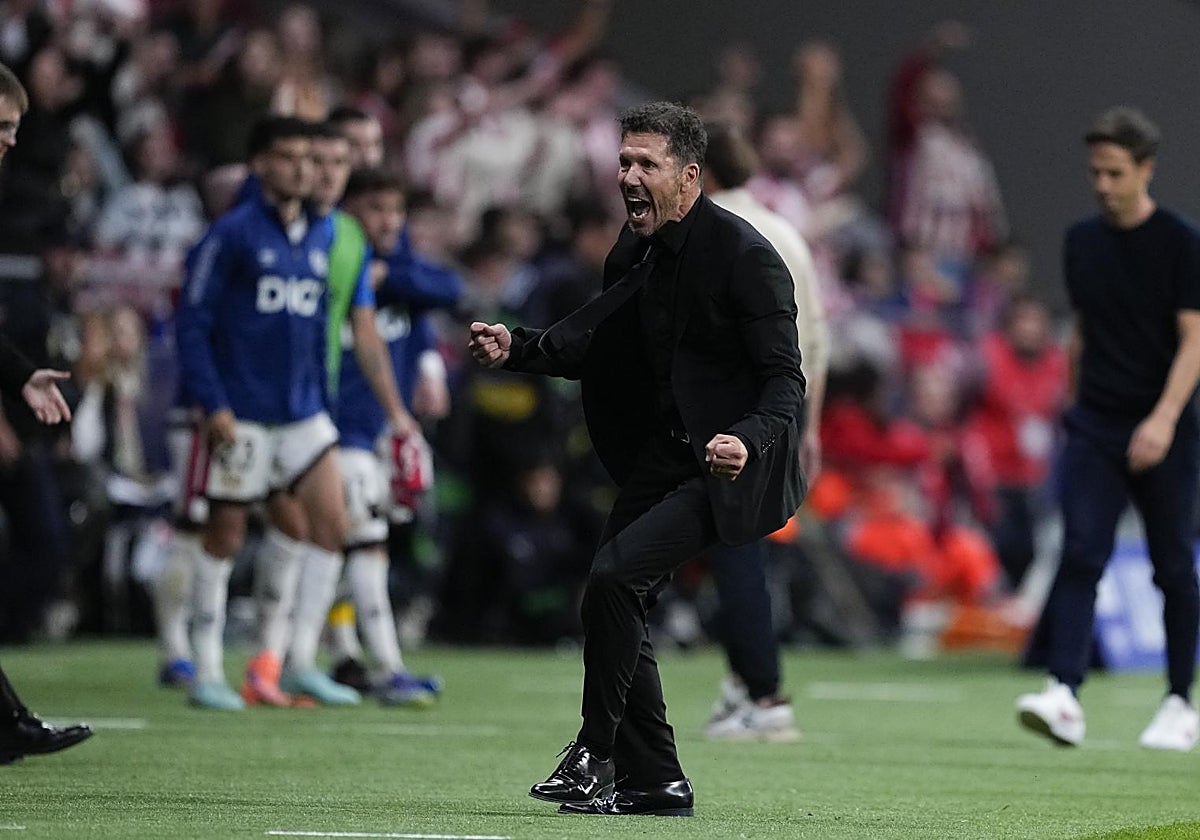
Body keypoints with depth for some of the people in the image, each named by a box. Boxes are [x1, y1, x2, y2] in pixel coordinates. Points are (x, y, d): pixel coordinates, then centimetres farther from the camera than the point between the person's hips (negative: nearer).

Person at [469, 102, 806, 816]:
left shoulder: (745, 255, -17)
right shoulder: (636, 254, 7)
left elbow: (786, 380, -17)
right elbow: (594, 342, 12)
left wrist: (747, 441, -36)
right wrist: (516, 348, -6)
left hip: (728, 468, -9)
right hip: (661, 458, 9)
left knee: (615, 575, -22)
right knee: (616, 602, 7)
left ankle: (596, 753, -10)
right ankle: (655, 781, 18)